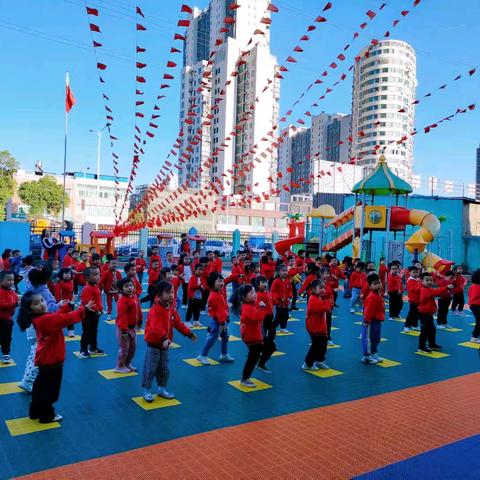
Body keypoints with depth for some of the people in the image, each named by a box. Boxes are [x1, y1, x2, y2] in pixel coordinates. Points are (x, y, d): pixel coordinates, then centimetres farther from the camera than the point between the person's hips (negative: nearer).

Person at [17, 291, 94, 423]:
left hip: (45, 359, 10)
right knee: (50, 389, 7)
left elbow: (58, 316, 11)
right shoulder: (46, 319, -29)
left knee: (41, 386, 24)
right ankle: (47, 416, 22)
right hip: (51, 360, -10)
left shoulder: (39, 318, 1)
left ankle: (36, 412, 39)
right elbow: (68, 318, -32)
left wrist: (68, 305, 2)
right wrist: (84, 309, -24)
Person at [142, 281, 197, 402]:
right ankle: (147, 391, 18)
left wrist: (189, 333, 7)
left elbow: (178, 323, 11)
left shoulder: (171, 309, 3)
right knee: (150, 369, 3)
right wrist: (164, 338, -50)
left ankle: (162, 389, 32)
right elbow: (156, 327, -37)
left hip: (165, 345, 7)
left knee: (164, 369, 16)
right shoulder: (155, 310, -23)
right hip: (153, 345, -7)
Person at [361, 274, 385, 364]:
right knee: (368, 338, -2)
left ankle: (374, 354, 35)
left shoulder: (379, 294, 9)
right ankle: (366, 357, 7)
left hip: (377, 321, 10)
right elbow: (368, 310, -26)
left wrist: (381, 318, 20)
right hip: (371, 321, -10)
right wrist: (366, 321, -26)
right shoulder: (371, 297, -23)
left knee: (376, 338, 20)